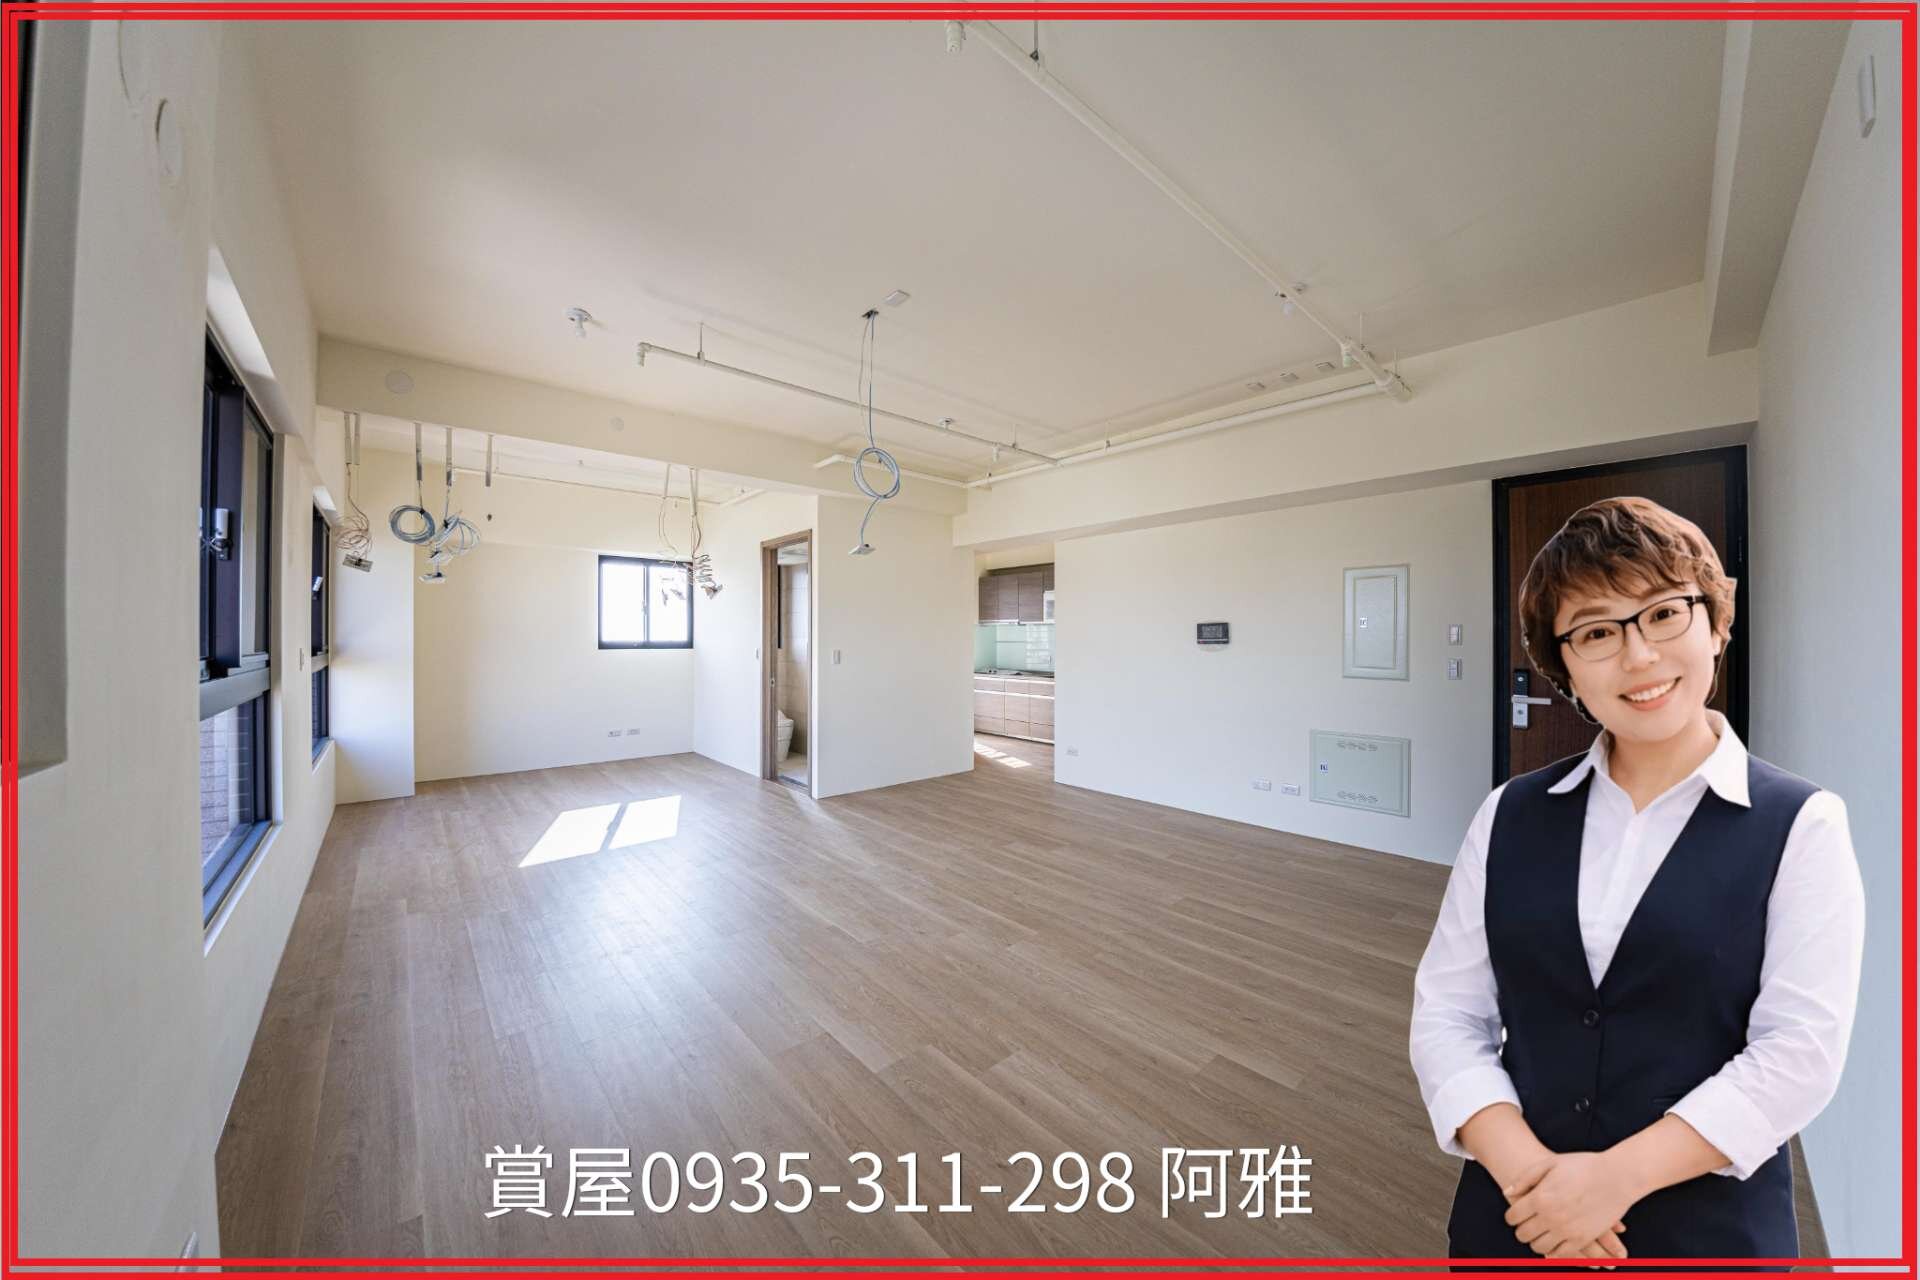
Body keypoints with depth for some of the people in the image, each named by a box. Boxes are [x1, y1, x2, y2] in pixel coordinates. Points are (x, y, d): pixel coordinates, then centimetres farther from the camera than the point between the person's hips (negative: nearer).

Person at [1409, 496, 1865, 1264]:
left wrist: (1618, 1176, -16)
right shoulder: (1510, 815, -4)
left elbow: (1800, 1050, -12)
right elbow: (1446, 1014, -4)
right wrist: (1521, 1166, -15)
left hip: (1710, 1230, -1)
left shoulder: (1801, 825, -8)